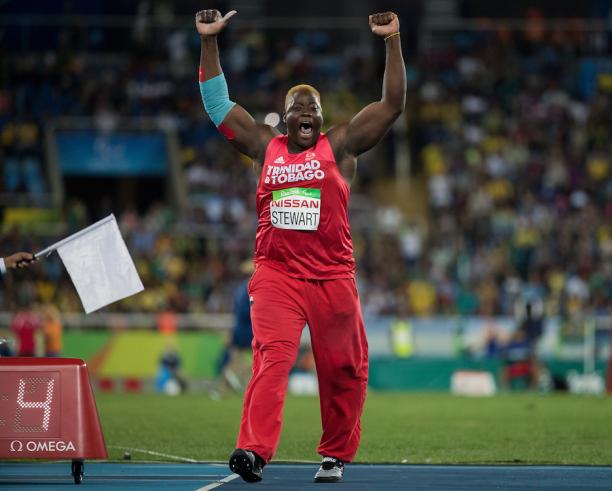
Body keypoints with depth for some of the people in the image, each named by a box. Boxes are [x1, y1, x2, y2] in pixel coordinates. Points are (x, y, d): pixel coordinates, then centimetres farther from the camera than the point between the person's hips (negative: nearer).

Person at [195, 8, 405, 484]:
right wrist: (208, 42, 8)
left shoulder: (340, 145, 6)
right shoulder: (266, 146, 11)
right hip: (276, 274, 0)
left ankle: (336, 454, 22)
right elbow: (218, 104, 14)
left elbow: (393, 105, 2)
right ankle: (254, 450, -29)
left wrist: (393, 41, -5)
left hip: (333, 276, 0)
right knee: (272, 356, -18)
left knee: (342, 370, 5)